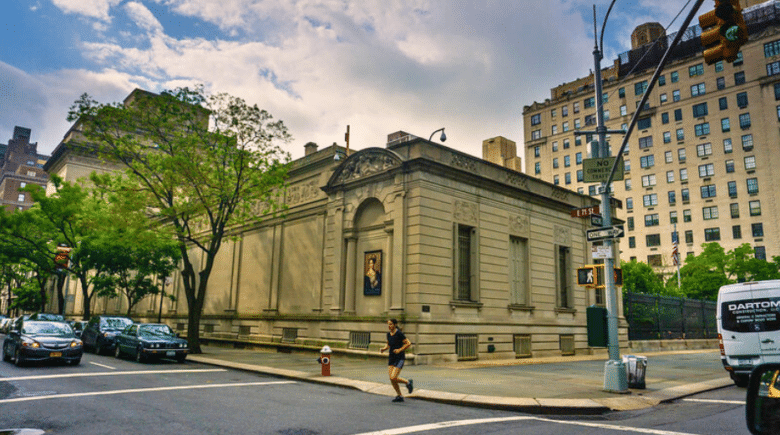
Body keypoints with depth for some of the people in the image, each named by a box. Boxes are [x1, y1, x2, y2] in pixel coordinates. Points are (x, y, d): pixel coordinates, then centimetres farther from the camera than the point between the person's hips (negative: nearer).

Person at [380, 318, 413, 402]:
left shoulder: (399, 333, -14)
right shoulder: (389, 334, 6)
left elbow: (408, 343, -11)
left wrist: (400, 350, -18)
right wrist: (383, 349, 3)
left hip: (399, 358, -7)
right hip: (391, 358, 7)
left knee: (393, 378, -15)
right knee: (391, 379, -1)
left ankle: (408, 382, 12)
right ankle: (400, 396, 16)